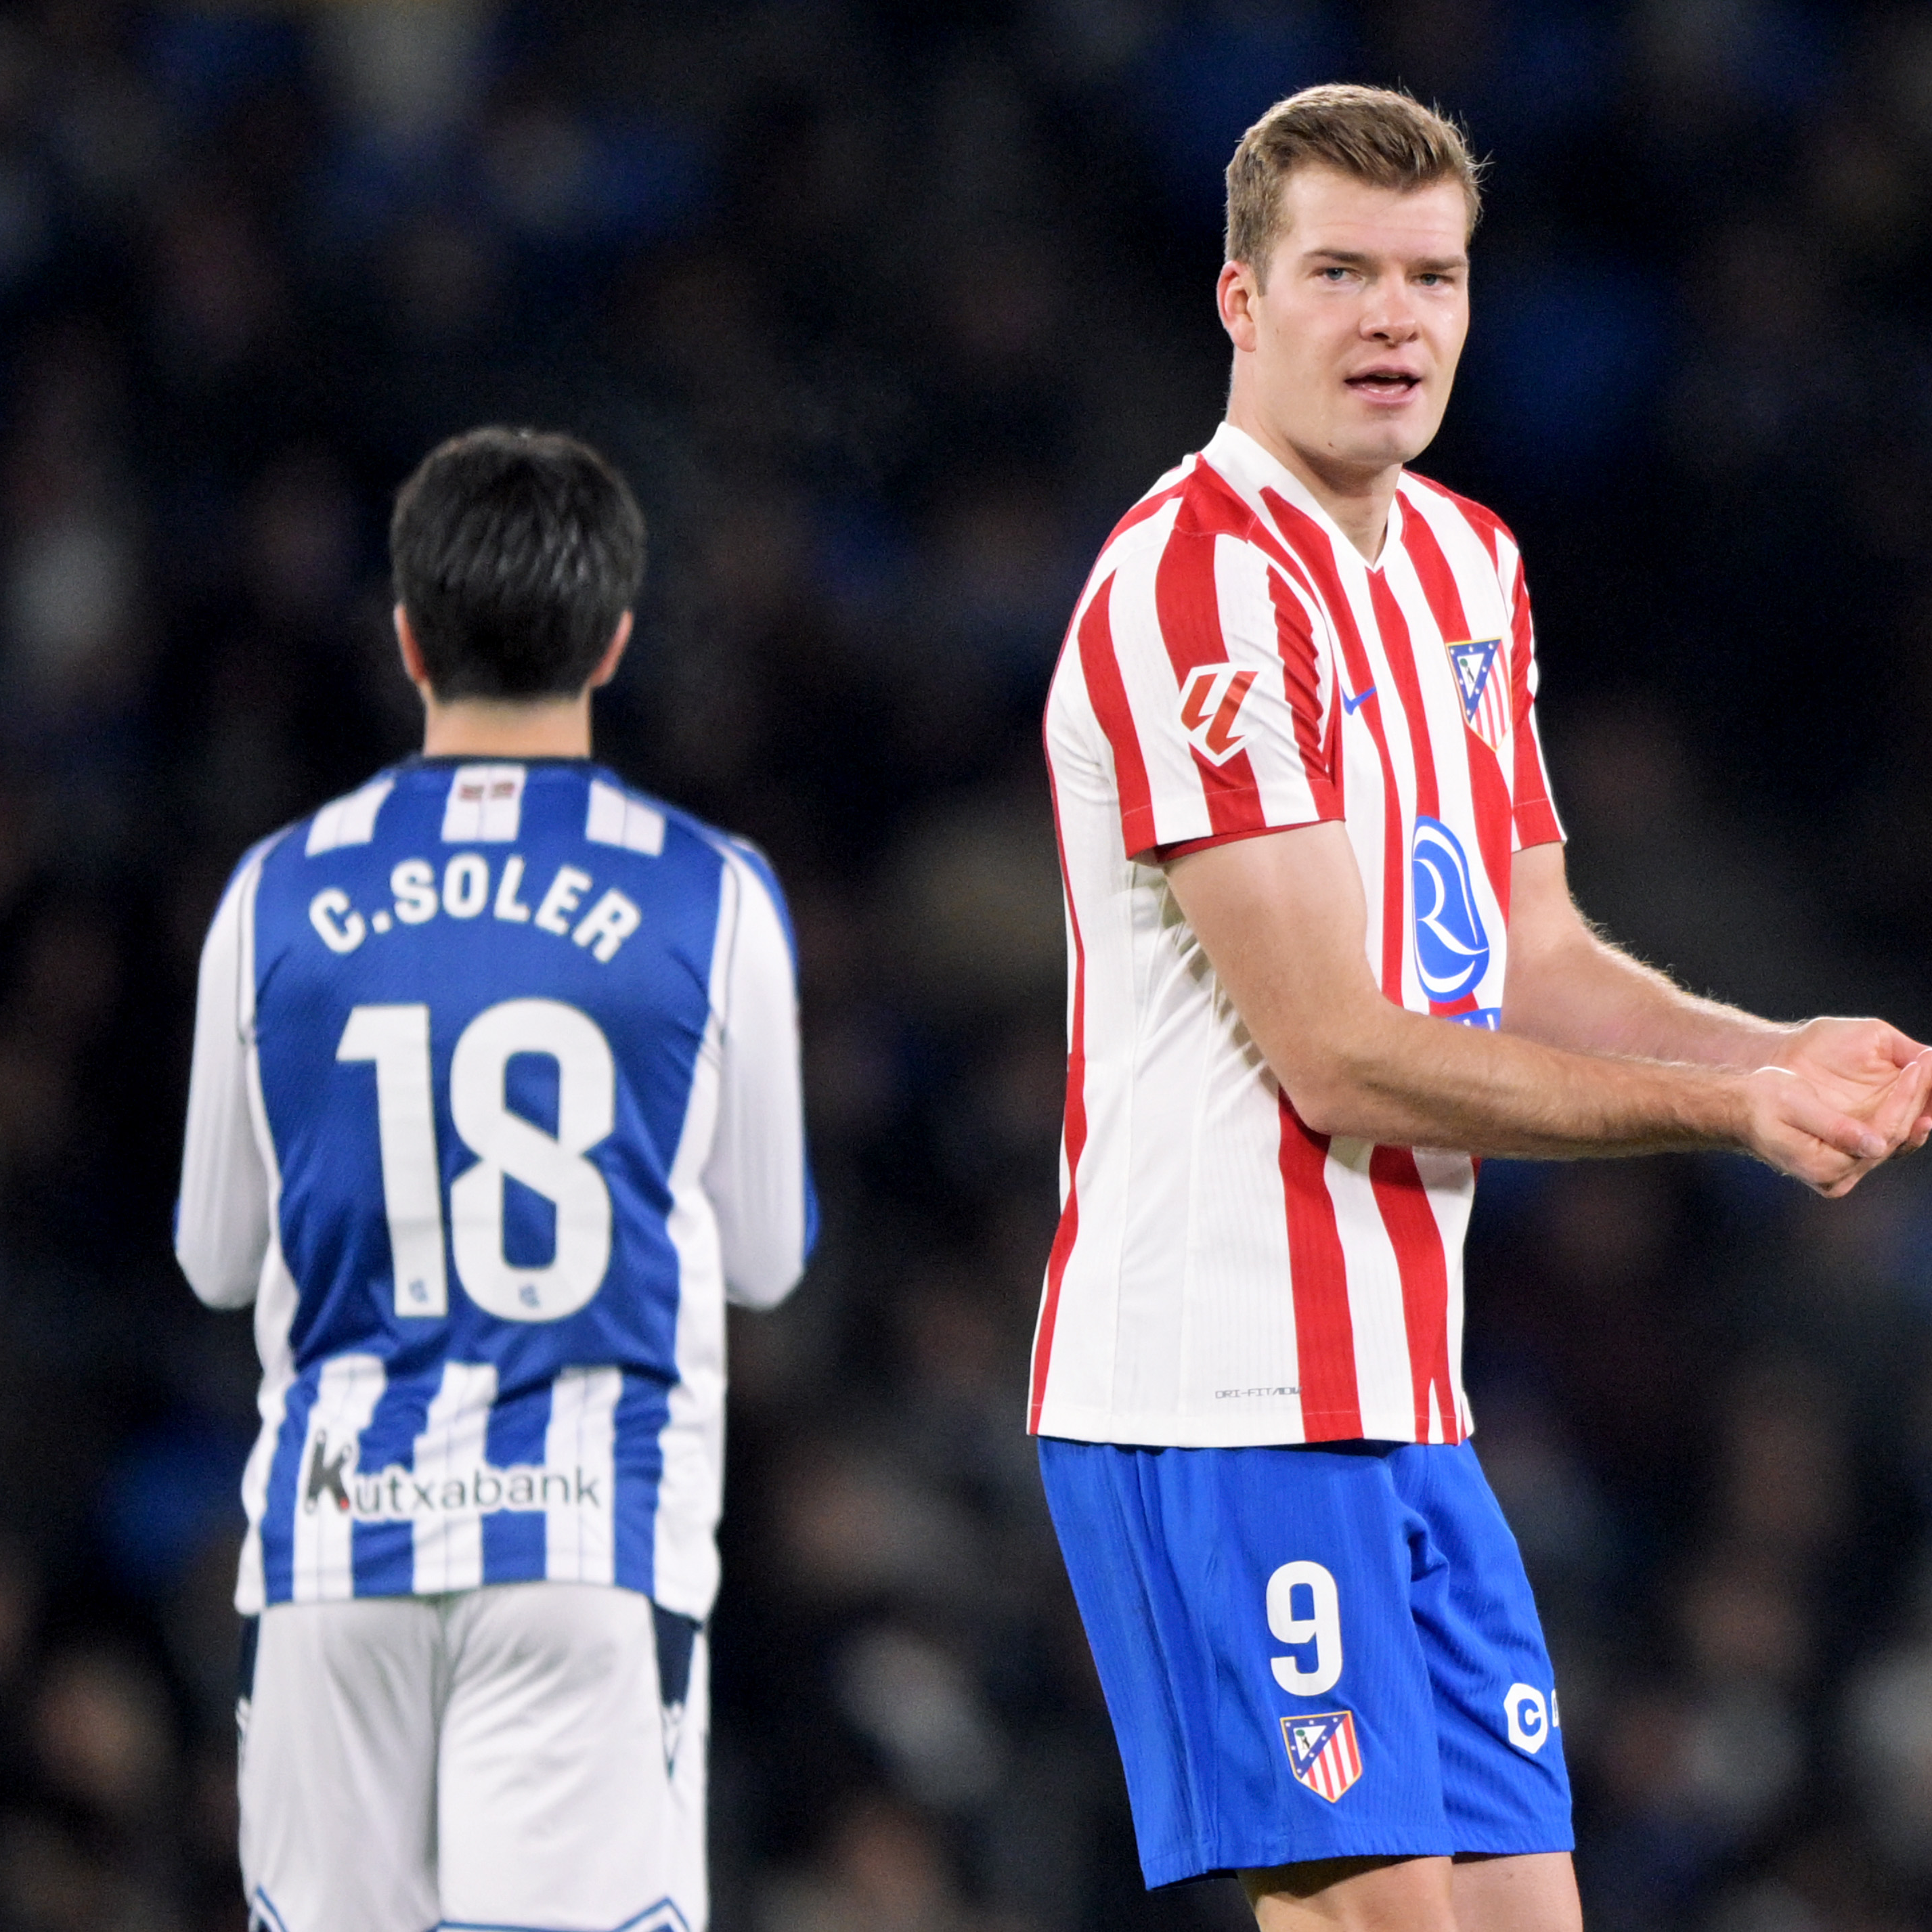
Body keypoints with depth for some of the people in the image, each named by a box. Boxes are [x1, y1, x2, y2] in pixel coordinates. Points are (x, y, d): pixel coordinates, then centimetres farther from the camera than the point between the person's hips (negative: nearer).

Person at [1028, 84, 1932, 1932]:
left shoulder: (1468, 564, 16)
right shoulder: (1196, 583, -13)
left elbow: (1537, 963, 20)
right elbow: (1341, 1059, -16)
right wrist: (1728, 1106, -11)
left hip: (1405, 1397, 9)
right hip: (1229, 1404, -9)